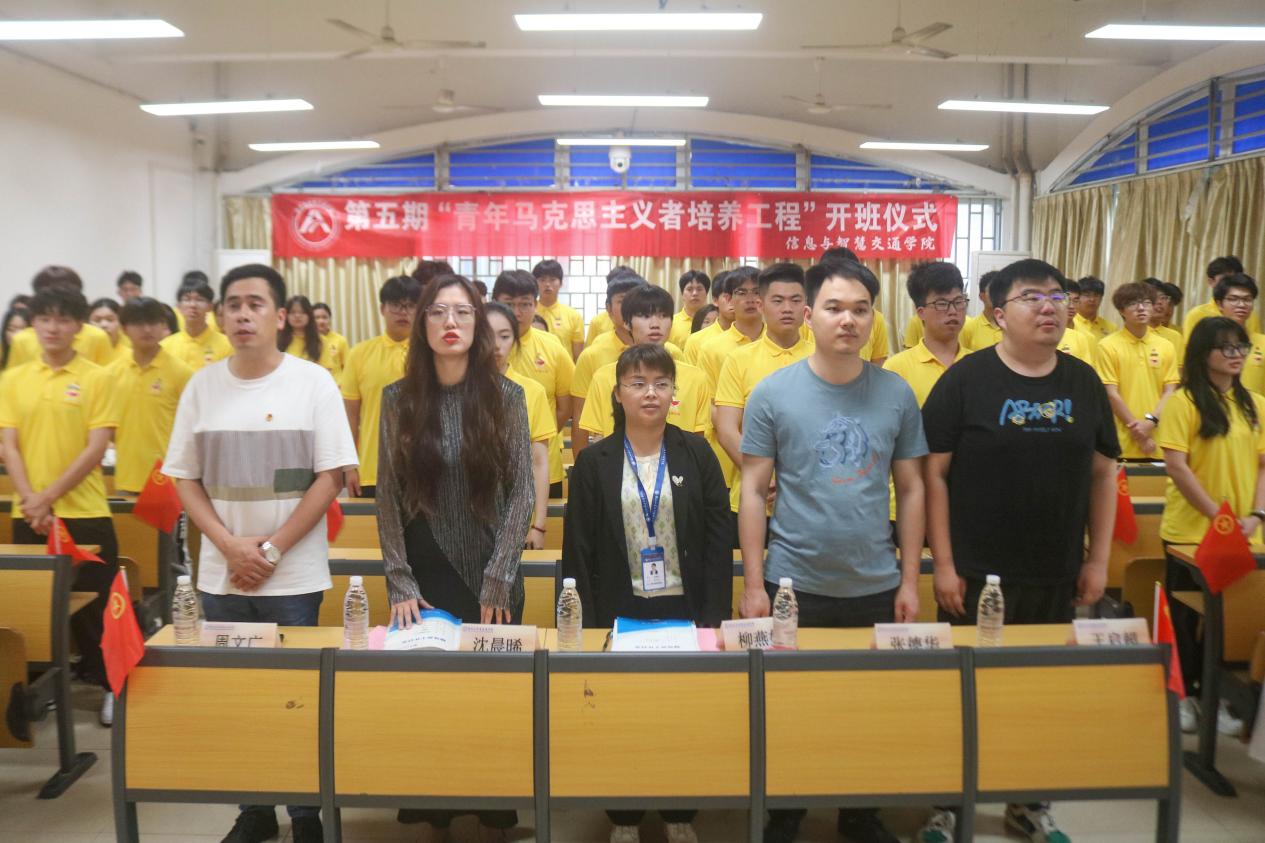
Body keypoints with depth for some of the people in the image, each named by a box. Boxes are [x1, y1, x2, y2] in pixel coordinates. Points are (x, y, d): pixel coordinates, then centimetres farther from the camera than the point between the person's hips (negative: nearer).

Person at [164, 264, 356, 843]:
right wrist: (231, 547, -8)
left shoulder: (313, 382, -5)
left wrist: (270, 550, -12)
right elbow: (184, 479, 6)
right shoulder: (202, 386, 4)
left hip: (294, 576, -3)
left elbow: (331, 477, -8)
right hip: (220, 576, 3)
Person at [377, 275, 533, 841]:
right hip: (425, 575, 1)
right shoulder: (398, 399, -1)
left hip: (493, 579, 0)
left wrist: (498, 582, -10)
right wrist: (399, 583, -7)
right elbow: (388, 498, -1)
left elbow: (522, 494, -6)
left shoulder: (506, 396, -3)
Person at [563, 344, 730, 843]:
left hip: (684, 610, 1)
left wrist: (714, 616, -6)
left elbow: (718, 540, 0)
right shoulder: (594, 462, 0)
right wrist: (588, 623, -6)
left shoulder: (696, 455, 1)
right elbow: (578, 550, -1)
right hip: (620, 612, 0)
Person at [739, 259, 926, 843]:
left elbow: (910, 489, 6)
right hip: (794, 585, -2)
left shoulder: (897, 394, 1)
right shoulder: (772, 393, -6)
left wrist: (909, 581, 3)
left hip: (876, 586, 2)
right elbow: (753, 492, -4)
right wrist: (753, 584, -7)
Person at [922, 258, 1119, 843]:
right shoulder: (966, 379, -8)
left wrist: (1098, 558, 5)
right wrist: (943, 563, -11)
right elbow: (935, 472, -9)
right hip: (976, 574, -4)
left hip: (1057, 575, 4)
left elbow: (1102, 472, 10)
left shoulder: (1084, 382, 5)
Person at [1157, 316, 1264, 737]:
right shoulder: (1183, 402, -8)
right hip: (1190, 531, -4)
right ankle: (1182, 694, 23)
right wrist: (1218, 515, -16)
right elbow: (1176, 466, -13)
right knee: (1186, 615, 8)